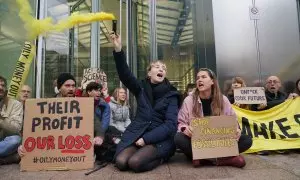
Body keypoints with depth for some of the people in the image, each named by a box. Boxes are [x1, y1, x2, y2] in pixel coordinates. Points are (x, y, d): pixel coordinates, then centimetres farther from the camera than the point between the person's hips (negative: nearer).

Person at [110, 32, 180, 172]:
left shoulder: (171, 95, 0)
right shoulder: (141, 88, 6)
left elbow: (170, 124, -8)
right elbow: (125, 75, -13)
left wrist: (146, 139, -17)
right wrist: (118, 50, -28)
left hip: (160, 138, -2)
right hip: (136, 134, 3)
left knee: (135, 162, -27)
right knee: (121, 162, -22)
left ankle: (161, 157, 2)